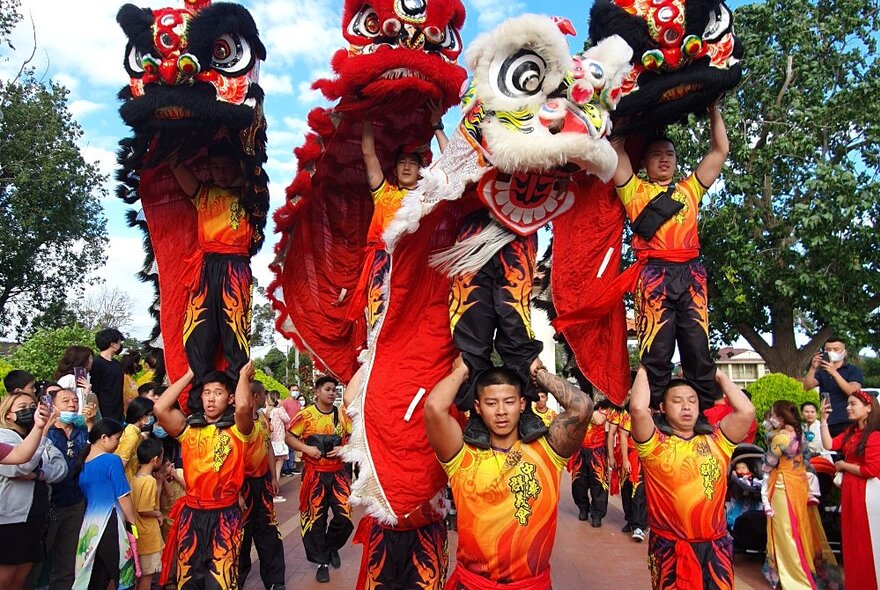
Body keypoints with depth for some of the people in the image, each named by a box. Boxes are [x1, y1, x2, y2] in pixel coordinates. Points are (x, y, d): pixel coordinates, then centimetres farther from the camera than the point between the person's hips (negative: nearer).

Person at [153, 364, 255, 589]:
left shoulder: (237, 431, -4)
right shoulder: (189, 430, 5)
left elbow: (244, 407, -28)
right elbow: (160, 408, -11)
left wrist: (243, 377, -11)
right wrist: (189, 376, -2)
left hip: (224, 517, -3)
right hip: (191, 515, 3)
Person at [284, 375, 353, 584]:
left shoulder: (342, 414, 1)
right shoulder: (306, 415, -7)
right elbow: (289, 437, -2)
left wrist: (343, 448, -12)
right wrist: (306, 448, -16)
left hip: (338, 473, 2)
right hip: (314, 473, -2)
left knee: (345, 517, -1)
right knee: (316, 518, 6)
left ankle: (332, 547, 30)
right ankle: (322, 562, 23)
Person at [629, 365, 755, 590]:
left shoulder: (715, 442, 6)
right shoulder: (655, 445, -5)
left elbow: (746, 411, -8)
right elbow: (638, 408, -23)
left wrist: (719, 376, 4)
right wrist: (643, 371, -8)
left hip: (716, 548, 3)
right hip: (670, 549, -3)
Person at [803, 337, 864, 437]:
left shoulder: (854, 370, 3)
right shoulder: (822, 372, 13)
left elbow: (853, 392, -14)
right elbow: (807, 387, -3)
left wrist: (834, 373, -23)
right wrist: (813, 368, -18)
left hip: (847, 424, -3)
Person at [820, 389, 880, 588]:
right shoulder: (850, 432, 10)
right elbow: (829, 445, -1)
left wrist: (843, 465, -7)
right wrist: (824, 419, -4)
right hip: (849, 490, 8)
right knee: (852, 540, 16)